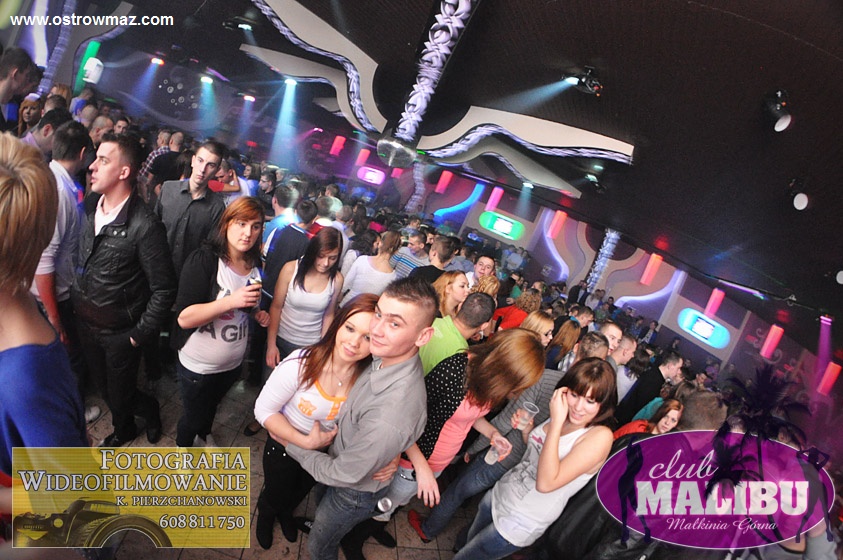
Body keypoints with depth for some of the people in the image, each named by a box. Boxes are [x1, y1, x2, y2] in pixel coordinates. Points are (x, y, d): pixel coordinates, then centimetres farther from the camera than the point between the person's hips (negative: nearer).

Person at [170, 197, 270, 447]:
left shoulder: (255, 265, -4)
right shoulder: (203, 260, -24)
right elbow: (184, 317, -29)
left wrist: (256, 312, -6)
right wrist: (231, 301, -38)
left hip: (233, 363, 5)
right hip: (198, 365, -5)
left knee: (212, 404, 30)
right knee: (194, 416, 18)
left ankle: (204, 433, 59)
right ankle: (183, 445, 49)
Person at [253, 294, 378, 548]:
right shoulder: (302, 363, -35)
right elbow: (264, 410, -24)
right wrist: (305, 441, -29)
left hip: (325, 451, 2)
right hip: (285, 444, -2)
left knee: (299, 493, 33)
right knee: (276, 497, 28)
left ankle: (285, 512, 68)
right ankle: (266, 513, 64)